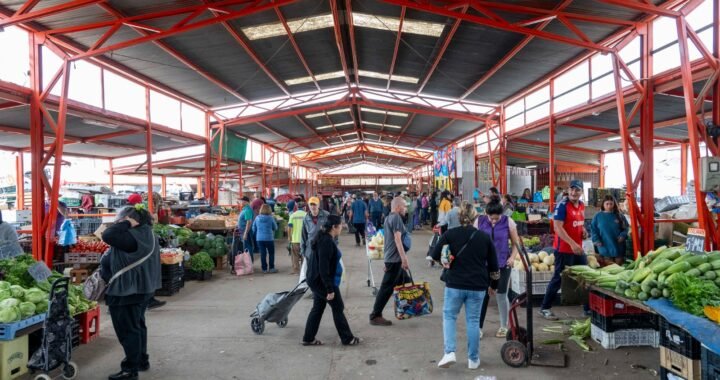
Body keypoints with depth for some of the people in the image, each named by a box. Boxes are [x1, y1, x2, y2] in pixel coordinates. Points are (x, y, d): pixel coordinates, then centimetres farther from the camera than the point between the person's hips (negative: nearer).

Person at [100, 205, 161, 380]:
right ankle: (142, 360, 33)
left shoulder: (131, 236, -24)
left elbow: (107, 235, -28)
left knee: (127, 329, 0)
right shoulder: (148, 235, 8)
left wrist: (126, 224, -20)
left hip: (127, 290, -10)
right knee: (137, 325, 21)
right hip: (142, 287, 10)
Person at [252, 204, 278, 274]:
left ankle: (264, 269, 8)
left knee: (262, 254, 6)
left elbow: (253, 229, 9)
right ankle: (271, 268, 9)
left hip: (259, 239, 3)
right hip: (269, 238, -3)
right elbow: (275, 227, 1)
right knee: (271, 253, 10)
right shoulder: (270, 218, -10)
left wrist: (256, 236, 24)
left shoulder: (257, 218, -1)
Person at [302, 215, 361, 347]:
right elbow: (324, 267, -26)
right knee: (338, 307, 3)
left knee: (318, 308, 15)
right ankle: (347, 338, 14)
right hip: (322, 281, -10)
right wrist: (330, 289, -23)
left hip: (316, 280, 10)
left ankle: (308, 338, 22)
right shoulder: (327, 242, -23)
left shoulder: (323, 238, 9)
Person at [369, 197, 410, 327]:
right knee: (387, 287, -6)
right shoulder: (396, 217, -14)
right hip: (395, 259, -10)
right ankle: (375, 316, -1)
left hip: (391, 257, 10)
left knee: (403, 284, 17)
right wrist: (404, 258, -25)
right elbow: (397, 239, -22)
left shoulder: (389, 217, 17)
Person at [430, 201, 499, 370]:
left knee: (449, 316, 12)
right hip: (478, 286, 2)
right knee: (473, 320, 11)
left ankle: (449, 352, -1)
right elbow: (493, 264, 6)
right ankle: (473, 359, 20)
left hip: (455, 284, -2)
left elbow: (435, 255, -4)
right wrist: (493, 284, 18)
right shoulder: (485, 237, -1)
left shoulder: (449, 234, -8)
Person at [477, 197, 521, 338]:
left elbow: (515, 243, 4)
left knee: (501, 295, 7)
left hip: (502, 264, -1)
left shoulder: (508, 222, -5)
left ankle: (504, 327, 24)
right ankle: (478, 327, 14)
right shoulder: (479, 221, -3)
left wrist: (512, 257, -9)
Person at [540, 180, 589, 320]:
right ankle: (545, 308, 11)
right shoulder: (562, 205, -15)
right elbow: (557, 227, -23)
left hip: (578, 248, 8)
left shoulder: (581, 205, 8)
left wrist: (583, 230, 3)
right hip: (564, 249, -8)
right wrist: (572, 243, -29)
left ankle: (588, 308, 27)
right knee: (558, 278, -1)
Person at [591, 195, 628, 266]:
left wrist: (622, 236, -11)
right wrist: (596, 240, -11)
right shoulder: (598, 216, 1)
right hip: (605, 248, -2)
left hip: (618, 248, 2)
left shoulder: (619, 216, 6)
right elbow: (593, 229, 2)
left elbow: (626, 228, 8)